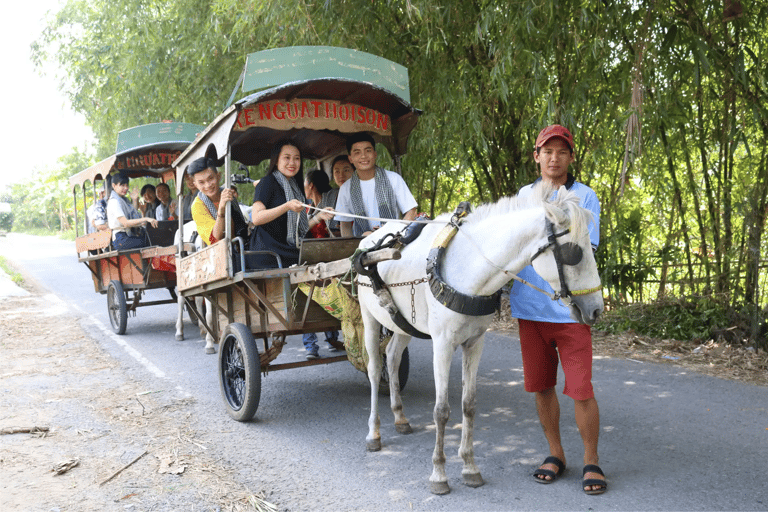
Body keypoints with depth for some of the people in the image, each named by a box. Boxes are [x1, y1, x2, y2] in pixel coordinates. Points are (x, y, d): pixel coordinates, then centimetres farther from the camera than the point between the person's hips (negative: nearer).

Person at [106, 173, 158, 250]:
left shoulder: (124, 200, 20)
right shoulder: (114, 202, -10)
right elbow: (125, 223, -22)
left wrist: (135, 201, 16)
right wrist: (146, 219, -30)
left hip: (129, 236, 9)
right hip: (121, 240, -9)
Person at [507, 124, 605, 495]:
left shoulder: (585, 197, -1)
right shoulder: (524, 195, 10)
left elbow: (584, 250, -11)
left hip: (569, 308, -3)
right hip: (528, 307, 4)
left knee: (581, 390, -2)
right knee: (541, 386, 11)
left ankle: (591, 461, 18)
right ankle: (555, 454, 28)